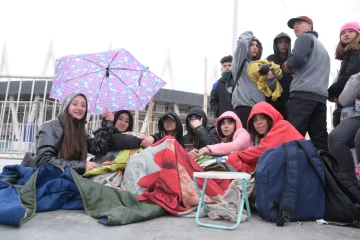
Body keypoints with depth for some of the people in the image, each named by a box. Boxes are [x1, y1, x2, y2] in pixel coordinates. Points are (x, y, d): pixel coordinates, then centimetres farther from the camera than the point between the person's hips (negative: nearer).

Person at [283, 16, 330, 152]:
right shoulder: (320, 46, 34)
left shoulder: (305, 37, 8)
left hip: (303, 93, -8)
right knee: (320, 139, 4)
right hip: (320, 95, 8)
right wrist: (294, 69, 18)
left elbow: (297, 58, -11)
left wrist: (288, 65, 9)